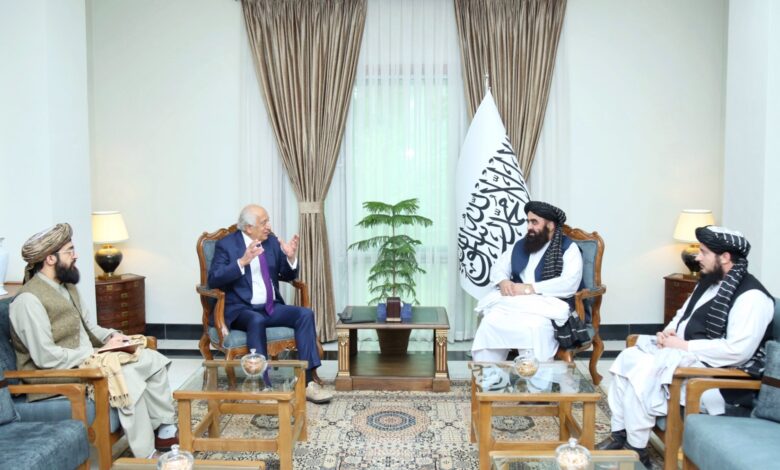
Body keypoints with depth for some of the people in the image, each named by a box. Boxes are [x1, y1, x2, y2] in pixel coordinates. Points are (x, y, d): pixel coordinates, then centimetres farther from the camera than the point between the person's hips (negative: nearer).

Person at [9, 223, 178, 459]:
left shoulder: (68, 286, 10)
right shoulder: (29, 299, -20)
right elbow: (46, 357, -26)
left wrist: (110, 336, -2)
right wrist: (96, 354, -20)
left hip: (86, 359, 10)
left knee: (154, 360, 1)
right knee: (128, 378, -30)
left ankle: (165, 430, 5)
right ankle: (146, 458, -19)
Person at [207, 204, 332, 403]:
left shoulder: (272, 241, 9)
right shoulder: (226, 244, -4)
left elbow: (287, 276, 12)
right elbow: (214, 280, -16)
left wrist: (290, 257, -9)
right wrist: (242, 262, -28)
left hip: (271, 307, 5)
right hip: (240, 309, -5)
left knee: (305, 314, -20)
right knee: (257, 321, -37)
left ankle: (307, 382, -23)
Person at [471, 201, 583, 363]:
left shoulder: (568, 248, 0)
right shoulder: (520, 245, 19)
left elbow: (569, 284, -15)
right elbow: (498, 268, 20)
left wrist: (529, 288, -20)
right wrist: (503, 282, -5)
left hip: (549, 305, -5)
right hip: (515, 303, 5)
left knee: (534, 327, -36)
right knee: (490, 322, -23)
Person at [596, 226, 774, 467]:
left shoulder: (750, 296, -18)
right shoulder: (709, 281, 11)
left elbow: (738, 350, -27)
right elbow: (683, 315, 22)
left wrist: (685, 346, -21)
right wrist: (668, 331, -1)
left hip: (713, 368, -9)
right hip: (681, 351, 10)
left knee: (641, 372, -24)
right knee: (627, 359, -5)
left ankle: (636, 451, -8)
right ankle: (619, 434, 2)